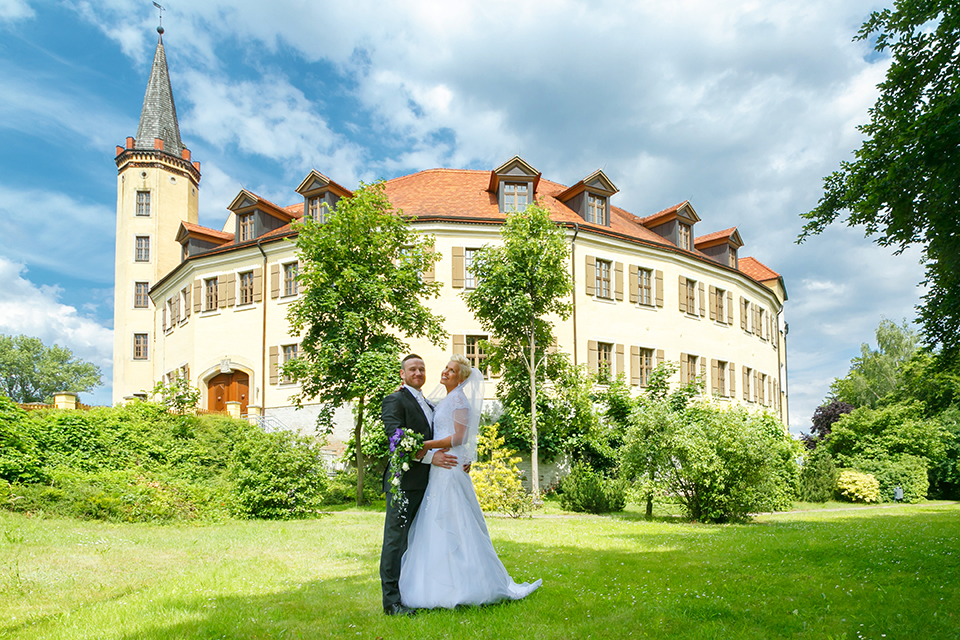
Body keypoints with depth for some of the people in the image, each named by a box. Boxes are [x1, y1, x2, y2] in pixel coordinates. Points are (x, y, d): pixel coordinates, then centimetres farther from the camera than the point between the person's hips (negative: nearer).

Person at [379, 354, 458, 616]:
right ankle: (391, 601, -1)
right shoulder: (394, 401, -4)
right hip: (404, 481, -8)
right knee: (396, 540, -5)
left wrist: (461, 459, 6)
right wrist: (430, 457, -23)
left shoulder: (429, 405, 22)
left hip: (426, 483, 8)